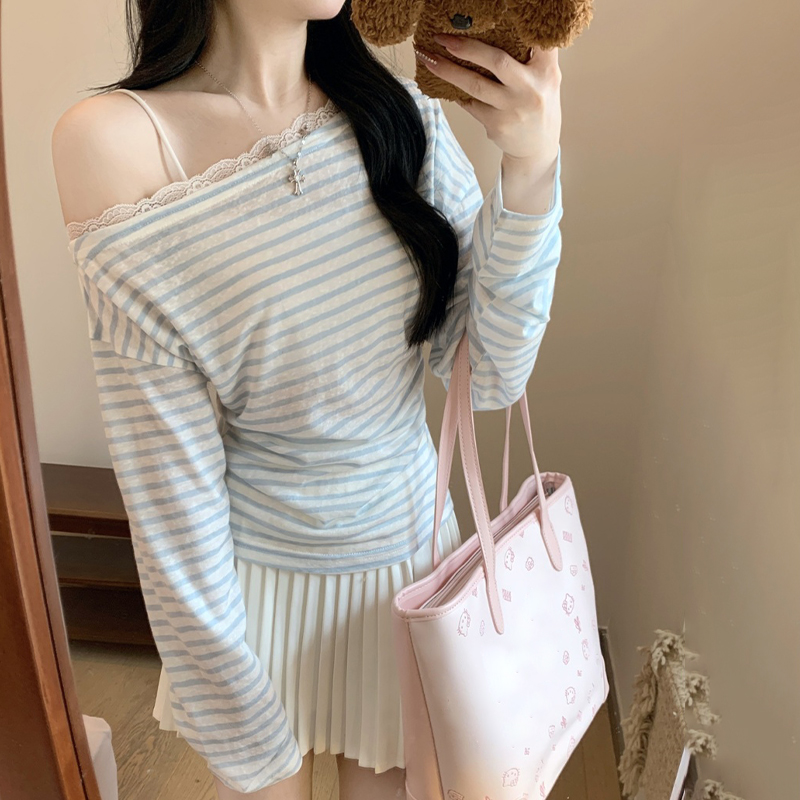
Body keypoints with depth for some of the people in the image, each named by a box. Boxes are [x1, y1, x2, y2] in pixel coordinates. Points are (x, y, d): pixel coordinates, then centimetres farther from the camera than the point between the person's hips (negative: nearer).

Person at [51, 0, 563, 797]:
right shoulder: (116, 140, -17)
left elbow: (490, 376, -9)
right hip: (249, 578, -3)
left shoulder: (401, 113, -4)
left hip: (408, 551, 4)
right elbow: (170, 482, -17)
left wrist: (532, 168, -23)